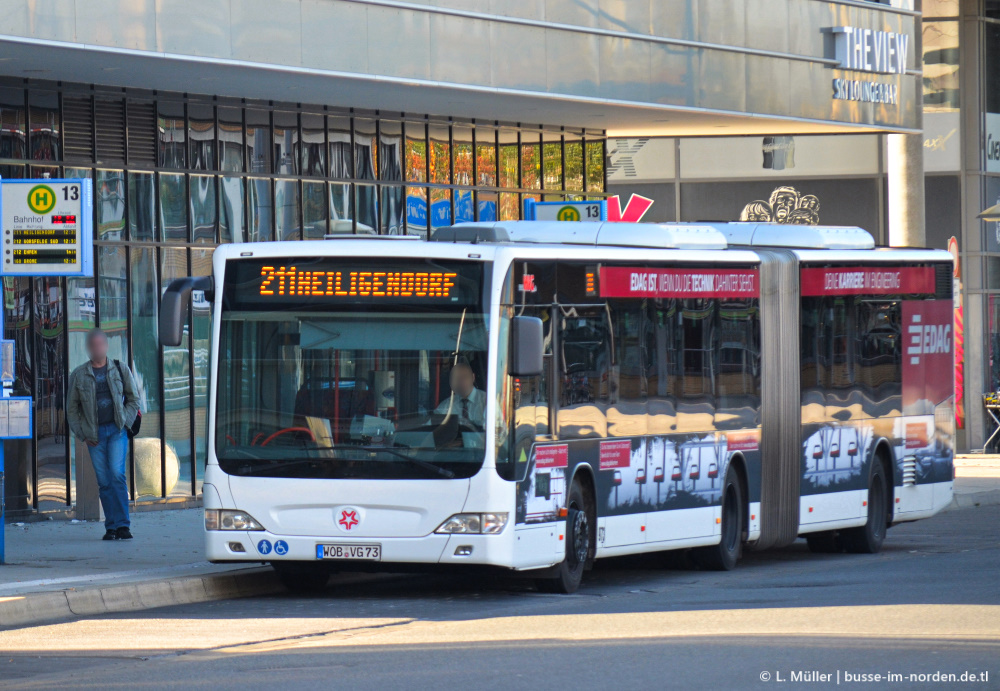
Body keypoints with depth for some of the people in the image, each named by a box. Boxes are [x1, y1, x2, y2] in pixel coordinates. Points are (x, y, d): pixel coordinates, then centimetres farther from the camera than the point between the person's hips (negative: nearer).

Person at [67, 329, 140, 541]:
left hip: (117, 430, -1)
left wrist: (125, 422, -1)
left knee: (117, 474, -15)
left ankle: (122, 525, -13)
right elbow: (72, 409, 12)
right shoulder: (79, 375, 9)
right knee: (104, 481, 0)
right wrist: (82, 434, 2)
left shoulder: (120, 370, 9)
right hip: (94, 434, 1)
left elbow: (133, 400, 14)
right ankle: (111, 526, 5)